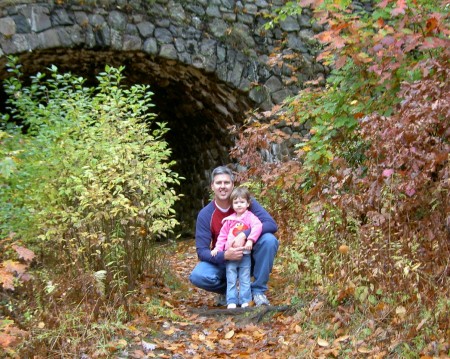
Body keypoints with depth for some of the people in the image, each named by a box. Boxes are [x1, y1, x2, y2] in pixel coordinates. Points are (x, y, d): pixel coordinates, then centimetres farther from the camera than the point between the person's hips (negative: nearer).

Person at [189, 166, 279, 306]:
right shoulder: (205, 214, -12)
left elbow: (272, 224, -22)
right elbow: (202, 251, -14)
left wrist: (244, 235, -36)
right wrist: (224, 255, -35)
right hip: (222, 261, 0)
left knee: (269, 239, -29)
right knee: (197, 276, -30)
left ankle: (258, 290, -12)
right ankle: (228, 289, 4)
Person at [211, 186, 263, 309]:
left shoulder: (250, 217, -2)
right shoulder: (229, 220, 9)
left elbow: (257, 226, -20)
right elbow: (223, 235, 11)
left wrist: (250, 240, -31)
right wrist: (218, 248, -1)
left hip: (245, 255, -3)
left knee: (245, 279, 5)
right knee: (231, 280, 5)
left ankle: (245, 301, 11)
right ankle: (231, 302, 9)